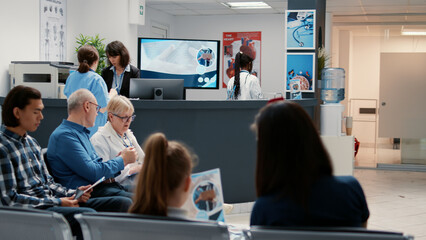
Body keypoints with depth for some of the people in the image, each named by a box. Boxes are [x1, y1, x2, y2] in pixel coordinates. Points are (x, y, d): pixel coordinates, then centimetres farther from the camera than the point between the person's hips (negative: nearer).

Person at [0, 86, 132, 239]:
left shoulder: (31, 142, 18)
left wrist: (71, 194, 2)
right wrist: (57, 202, -16)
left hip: (51, 202, 9)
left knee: (123, 203, -5)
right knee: (88, 214, -36)